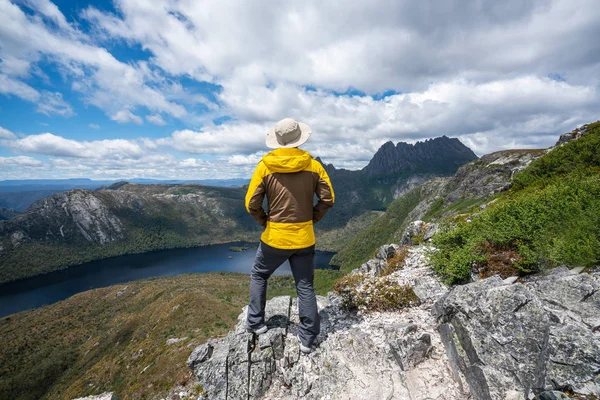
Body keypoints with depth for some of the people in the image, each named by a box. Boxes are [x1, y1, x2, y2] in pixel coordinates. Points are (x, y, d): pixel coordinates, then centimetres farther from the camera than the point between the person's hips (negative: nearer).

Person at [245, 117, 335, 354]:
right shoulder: (313, 166, -3)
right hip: (304, 238, 2)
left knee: (259, 276, 25)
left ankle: (255, 323, 33)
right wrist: (312, 219, 9)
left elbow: (251, 204, -9)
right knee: (305, 287, 15)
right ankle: (307, 339, 25)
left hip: (275, 237, -1)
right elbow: (328, 199, -2)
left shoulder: (265, 166, -8)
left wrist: (265, 221, 7)